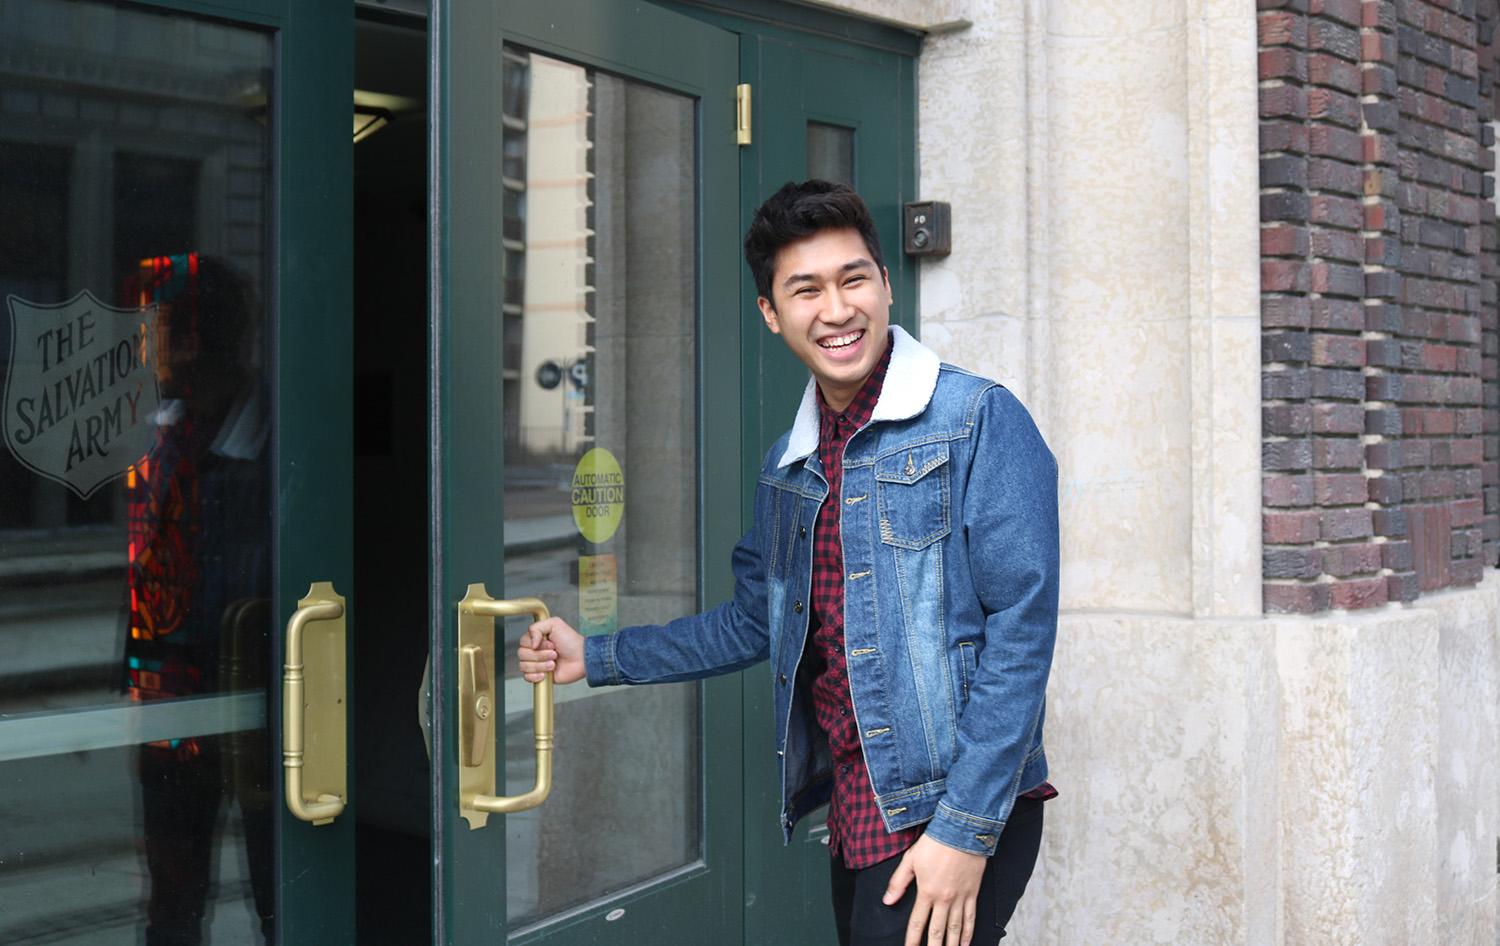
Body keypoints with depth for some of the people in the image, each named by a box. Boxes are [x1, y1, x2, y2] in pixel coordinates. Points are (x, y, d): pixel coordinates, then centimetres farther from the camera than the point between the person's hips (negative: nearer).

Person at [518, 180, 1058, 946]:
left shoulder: (980, 423, -9)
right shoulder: (787, 466, 13)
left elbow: (1020, 627, -14)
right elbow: (757, 622, 24)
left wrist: (965, 828, -18)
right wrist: (597, 659, 23)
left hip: (957, 822, -6)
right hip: (856, 820, 6)